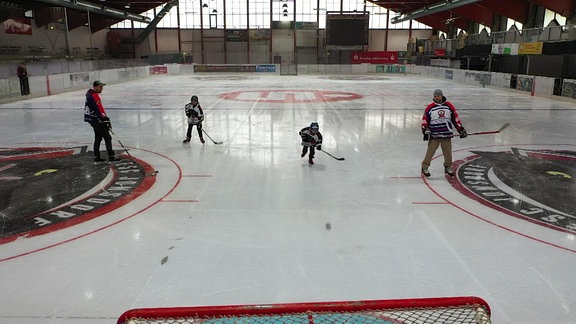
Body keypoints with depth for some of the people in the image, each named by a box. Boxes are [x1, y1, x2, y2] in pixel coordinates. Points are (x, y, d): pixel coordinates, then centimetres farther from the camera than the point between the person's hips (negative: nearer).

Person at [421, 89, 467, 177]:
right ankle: (425, 167, 7)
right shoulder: (430, 107, 1)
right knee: (430, 151, -3)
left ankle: (448, 167, 23)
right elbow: (425, 120, 3)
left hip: (446, 135, 2)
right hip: (434, 135, -2)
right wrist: (425, 131, -6)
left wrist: (461, 129, 8)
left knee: (448, 152, 7)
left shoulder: (449, 106, 6)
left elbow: (455, 118, 10)